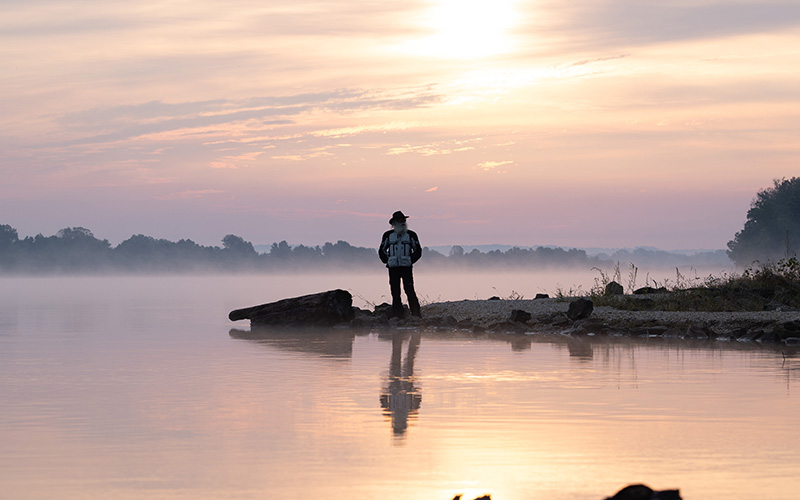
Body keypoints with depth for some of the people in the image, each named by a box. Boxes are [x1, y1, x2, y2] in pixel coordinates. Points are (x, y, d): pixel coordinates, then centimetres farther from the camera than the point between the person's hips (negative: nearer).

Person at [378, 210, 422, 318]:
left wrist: (411, 261, 1)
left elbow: (418, 251, 12)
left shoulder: (411, 235, 5)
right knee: (395, 292, 1)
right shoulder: (388, 235, 7)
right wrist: (387, 261, 5)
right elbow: (381, 251, 17)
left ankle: (416, 314, -7)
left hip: (407, 267, -2)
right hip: (393, 268, 2)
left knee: (409, 290, -9)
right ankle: (398, 315, 8)